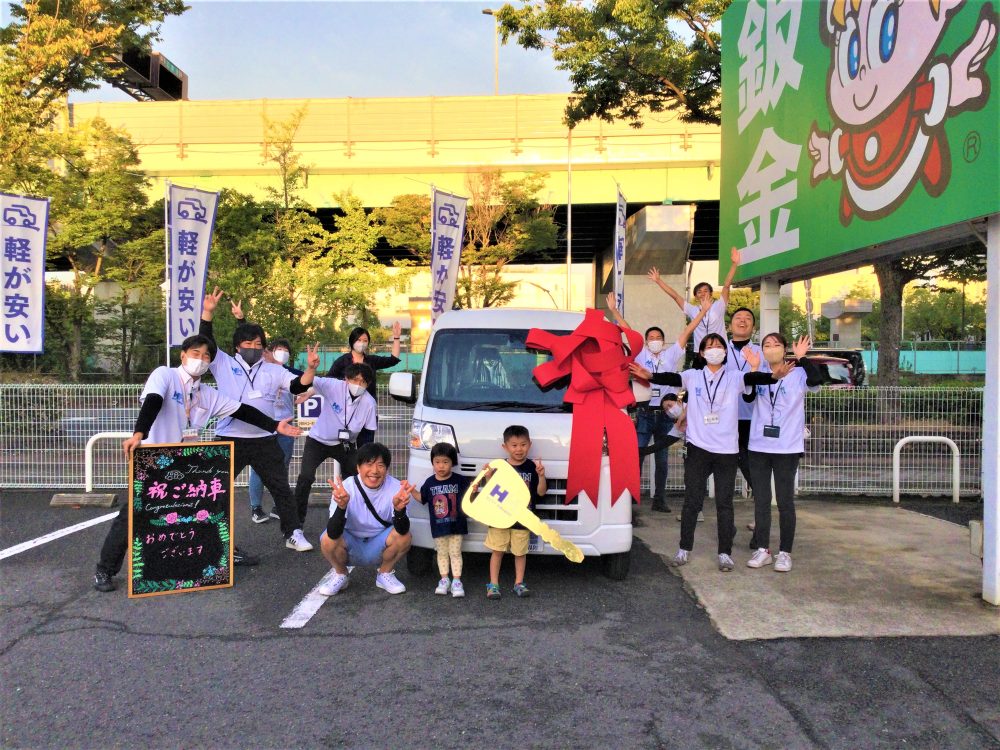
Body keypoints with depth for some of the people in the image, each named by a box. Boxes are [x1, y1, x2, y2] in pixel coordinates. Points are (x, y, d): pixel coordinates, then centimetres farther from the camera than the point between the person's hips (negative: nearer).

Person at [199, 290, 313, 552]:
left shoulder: (274, 370, 8)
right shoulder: (224, 364, 4)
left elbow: (298, 386, 1)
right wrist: (208, 312, -18)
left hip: (265, 441, 2)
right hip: (230, 440, -1)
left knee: (281, 487, 7)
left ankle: (294, 534, 18)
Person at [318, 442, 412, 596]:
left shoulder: (395, 488, -19)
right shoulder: (346, 488, -22)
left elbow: (402, 530, -27)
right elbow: (333, 534, -31)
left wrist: (399, 510, -48)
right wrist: (341, 507, -51)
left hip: (379, 547, 1)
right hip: (350, 547, -1)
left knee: (405, 537, -26)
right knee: (327, 540, -29)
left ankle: (385, 574, 5)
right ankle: (340, 575, 5)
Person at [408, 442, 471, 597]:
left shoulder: (460, 480, -6)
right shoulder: (430, 482, 1)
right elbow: (422, 498, 11)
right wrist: (412, 490, -2)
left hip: (456, 525, -2)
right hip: (438, 526, 2)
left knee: (455, 553, 3)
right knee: (442, 553, 11)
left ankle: (456, 581, 8)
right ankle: (444, 580, 20)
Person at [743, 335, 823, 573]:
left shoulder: (798, 375, 0)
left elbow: (817, 379, -21)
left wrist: (801, 357, -17)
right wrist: (754, 368, -15)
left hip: (787, 448, -3)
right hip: (758, 447, 3)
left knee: (785, 501, 4)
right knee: (761, 500, 9)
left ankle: (785, 552, 13)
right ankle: (763, 549, 18)